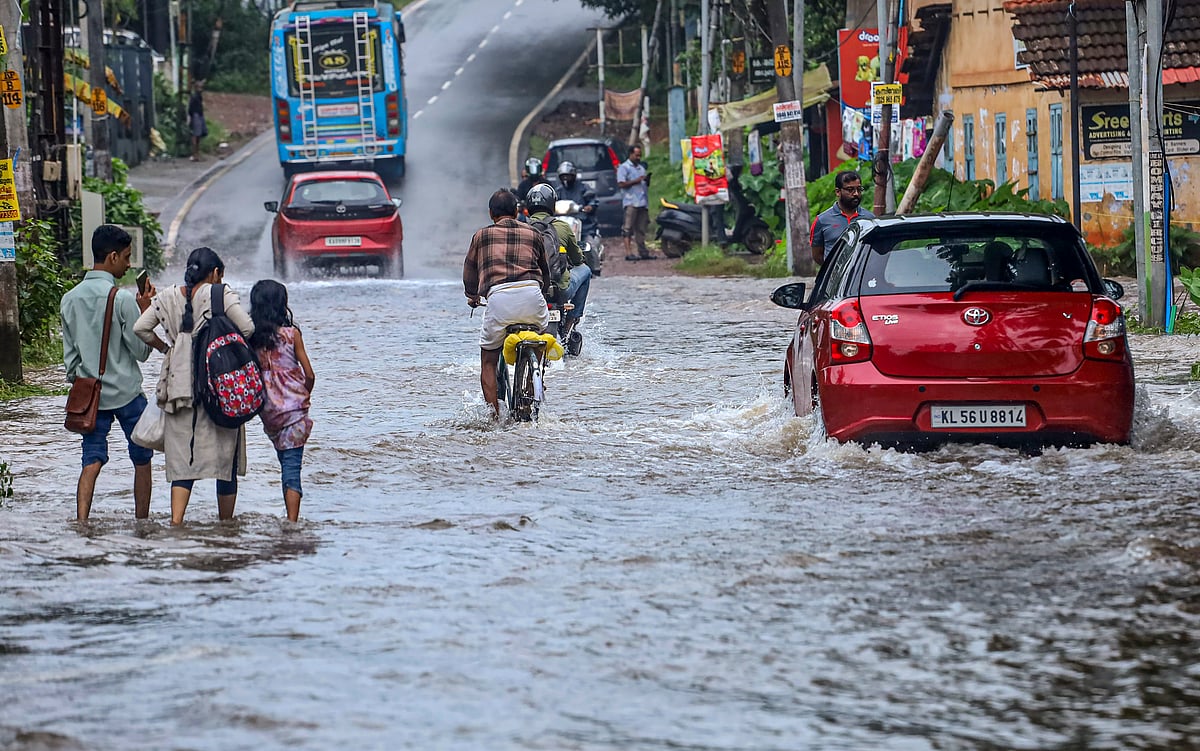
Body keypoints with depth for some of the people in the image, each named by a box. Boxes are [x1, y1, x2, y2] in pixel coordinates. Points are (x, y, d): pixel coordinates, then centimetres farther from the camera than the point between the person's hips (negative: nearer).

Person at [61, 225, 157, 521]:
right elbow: (141, 351, -9)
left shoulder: (70, 299, 3)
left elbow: (69, 353, 9)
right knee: (141, 460, 12)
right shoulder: (123, 299, -15)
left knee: (92, 461, 2)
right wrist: (144, 310, -2)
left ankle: (81, 522, -13)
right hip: (127, 394, -4)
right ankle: (142, 522, 18)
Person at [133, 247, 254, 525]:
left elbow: (140, 328, 4)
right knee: (225, 455, 9)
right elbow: (247, 328, -13)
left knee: (183, 457, 3)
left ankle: (176, 521, -16)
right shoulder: (220, 294, -4)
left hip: (179, 385, 3)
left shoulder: (168, 297, 8)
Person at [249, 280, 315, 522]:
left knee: (287, 464, 19)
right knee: (292, 467, -6)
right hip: (294, 406, -4)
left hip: (267, 410, 4)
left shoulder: (251, 336, -1)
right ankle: (292, 522, -16)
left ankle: (291, 518, 23)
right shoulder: (291, 333, -7)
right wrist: (305, 396, 15)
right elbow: (309, 374, -5)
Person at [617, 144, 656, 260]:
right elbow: (621, 184, -10)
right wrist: (636, 181, -14)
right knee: (628, 228, -10)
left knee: (641, 228, 10)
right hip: (631, 202, -7)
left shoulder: (641, 167, 24)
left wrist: (647, 180, 5)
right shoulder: (624, 167, 1)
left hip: (643, 202, 7)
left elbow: (646, 185, 27)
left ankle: (642, 251, 15)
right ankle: (628, 252, -15)